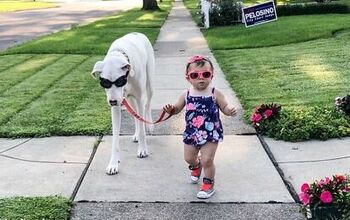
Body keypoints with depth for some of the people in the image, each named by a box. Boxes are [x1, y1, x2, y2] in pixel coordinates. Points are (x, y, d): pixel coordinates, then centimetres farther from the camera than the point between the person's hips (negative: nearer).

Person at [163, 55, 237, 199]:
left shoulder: (215, 94, -10)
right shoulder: (186, 95, -4)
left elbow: (224, 107, -3)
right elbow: (177, 109, 7)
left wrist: (229, 110, -25)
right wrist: (170, 109, -14)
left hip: (211, 133, -4)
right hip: (192, 133, 4)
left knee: (207, 160, -7)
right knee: (189, 158, 18)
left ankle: (209, 184, 18)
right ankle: (196, 166, 55)